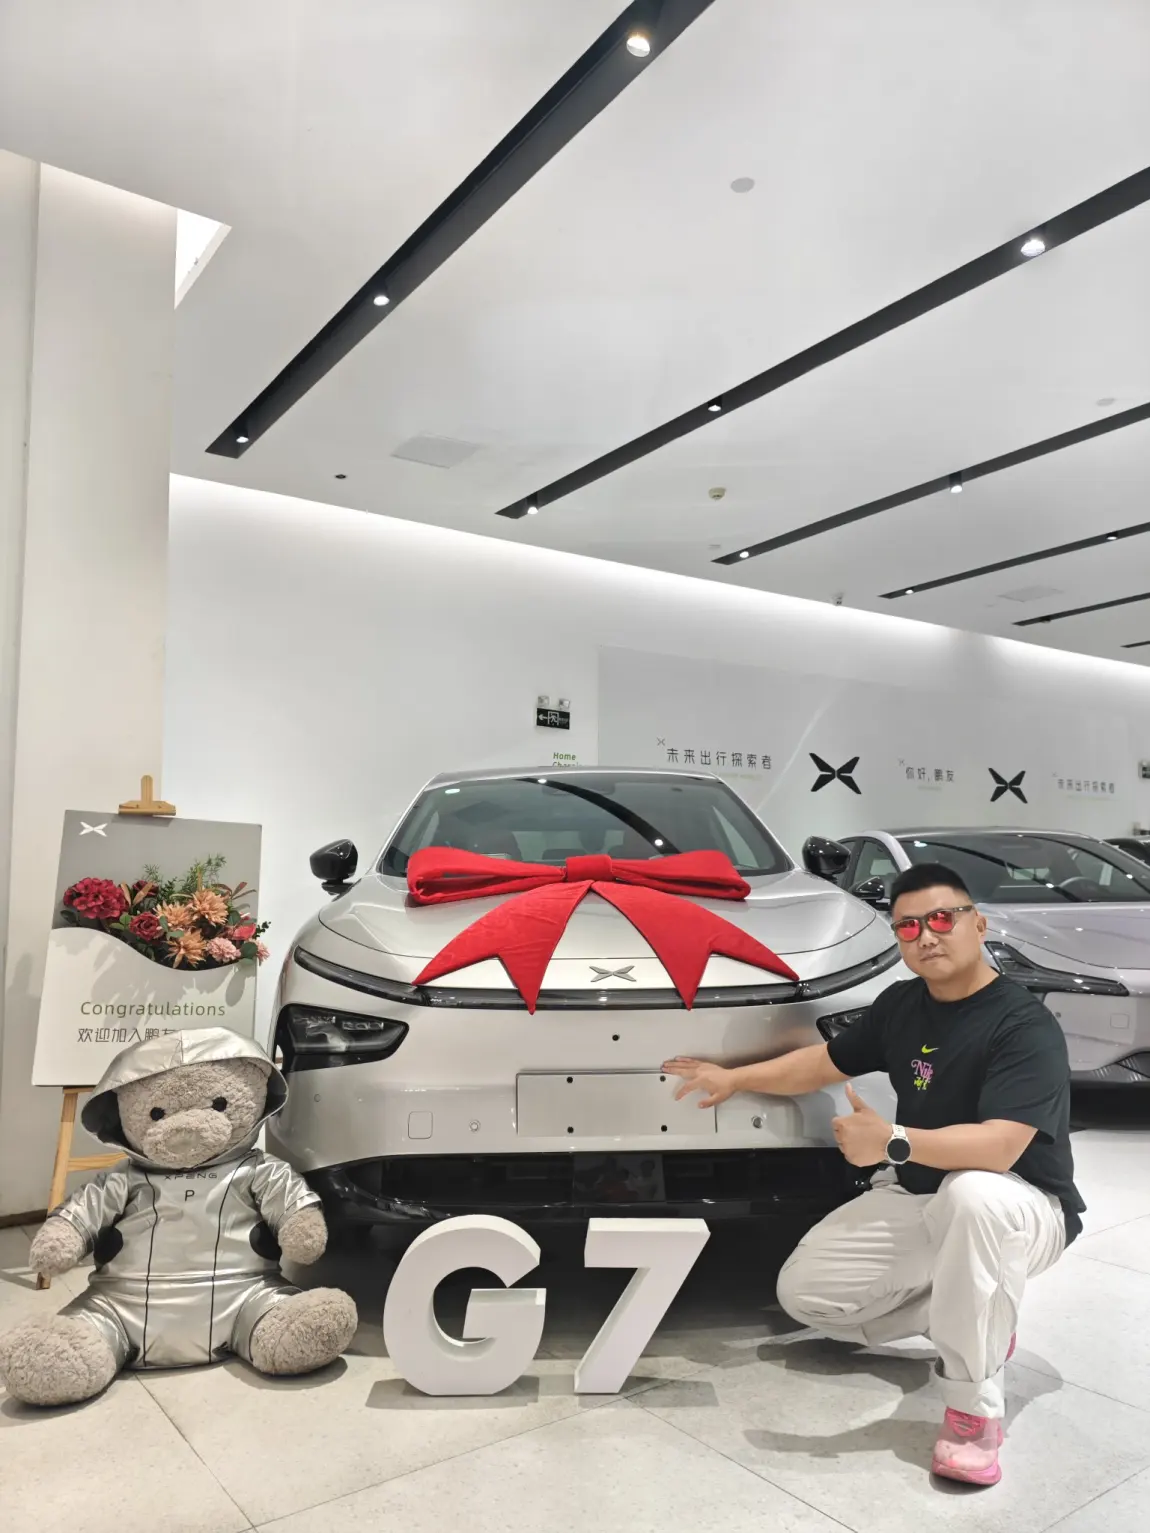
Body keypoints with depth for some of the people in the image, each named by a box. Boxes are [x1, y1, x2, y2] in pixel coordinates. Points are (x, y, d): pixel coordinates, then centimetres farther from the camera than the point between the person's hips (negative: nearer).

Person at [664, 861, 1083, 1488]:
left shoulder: (1025, 1025, -23)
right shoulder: (901, 1004, -1)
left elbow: (1000, 1146, -35)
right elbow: (828, 1061, 11)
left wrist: (893, 1142, -43)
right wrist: (735, 1077, 4)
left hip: (1023, 1208, -7)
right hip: (915, 1198, 7)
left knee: (974, 1195, -42)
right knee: (804, 1290, -2)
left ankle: (974, 1409, -24)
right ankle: (972, 1316, 12)